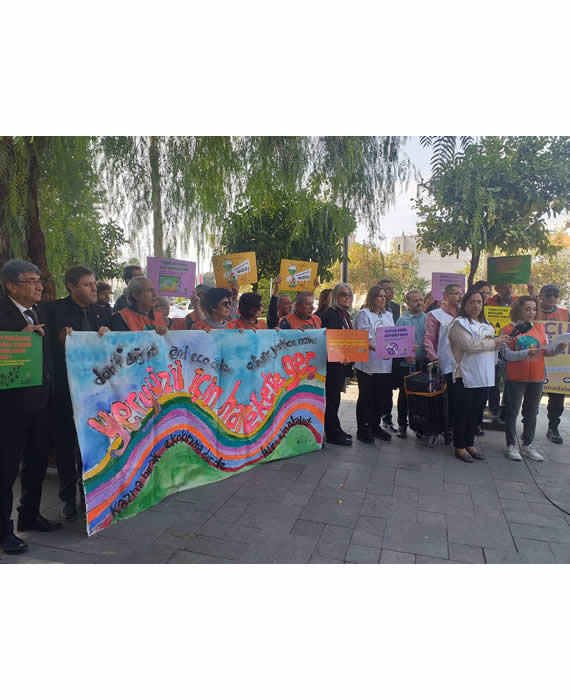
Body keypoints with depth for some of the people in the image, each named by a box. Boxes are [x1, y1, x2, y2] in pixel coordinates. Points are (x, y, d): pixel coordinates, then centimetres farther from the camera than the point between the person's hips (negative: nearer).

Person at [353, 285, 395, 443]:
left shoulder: (388, 315, 17)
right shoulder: (364, 314, -4)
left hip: (385, 365, 6)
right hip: (368, 364, -6)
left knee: (382, 396, 11)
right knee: (366, 397, 2)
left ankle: (375, 426, 27)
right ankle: (362, 429, 13)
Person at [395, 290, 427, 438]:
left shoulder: (428, 318, 9)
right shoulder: (402, 320, -2)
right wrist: (405, 355, -25)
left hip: (424, 364, 3)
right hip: (407, 364, -3)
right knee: (404, 395, 6)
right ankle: (402, 425, 18)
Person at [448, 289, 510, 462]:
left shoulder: (486, 324, 17)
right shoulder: (459, 323, -8)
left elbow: (492, 347, 18)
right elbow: (469, 345, -20)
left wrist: (492, 342, -5)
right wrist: (493, 342, -10)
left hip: (483, 376, 7)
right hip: (465, 376, -7)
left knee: (475, 412, 14)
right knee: (462, 413, 2)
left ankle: (470, 444, 26)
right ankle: (460, 447, 13)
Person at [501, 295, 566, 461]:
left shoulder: (540, 327, 6)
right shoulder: (508, 329, -6)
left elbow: (546, 351, 7)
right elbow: (507, 354, -13)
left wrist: (559, 347, -12)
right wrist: (526, 353, -27)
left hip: (536, 378, 4)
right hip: (516, 379, -4)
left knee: (531, 412, 13)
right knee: (512, 412, 5)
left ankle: (527, 445, 26)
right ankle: (511, 445, 18)